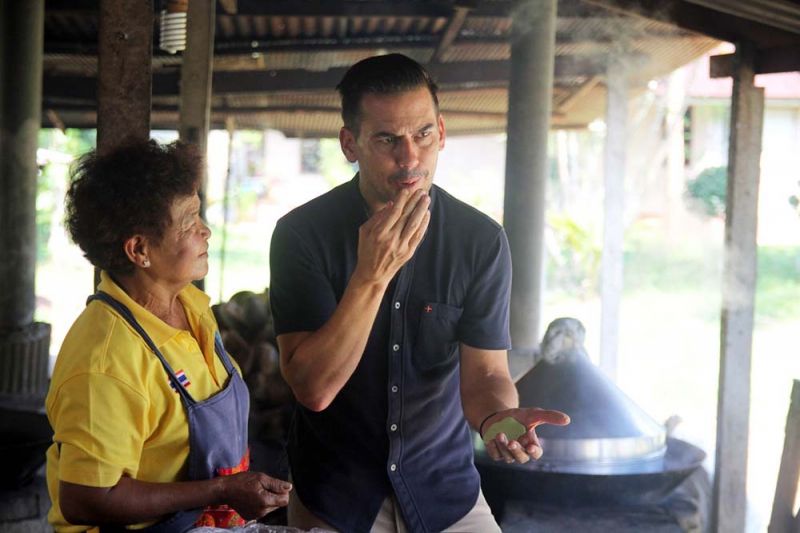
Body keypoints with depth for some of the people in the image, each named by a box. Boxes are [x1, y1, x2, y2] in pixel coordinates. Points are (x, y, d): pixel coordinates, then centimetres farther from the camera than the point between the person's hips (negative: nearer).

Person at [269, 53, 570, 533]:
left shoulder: (482, 240, -11)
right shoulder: (302, 233, -15)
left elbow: (485, 373, -9)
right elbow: (314, 389, -20)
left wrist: (498, 415, -32)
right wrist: (372, 276, -30)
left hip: (444, 489, 2)